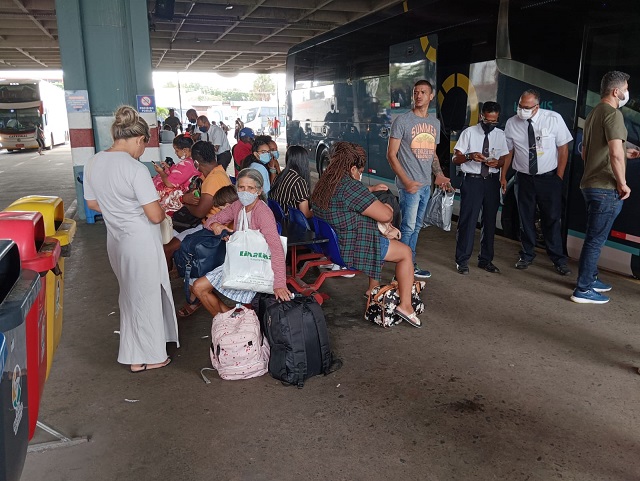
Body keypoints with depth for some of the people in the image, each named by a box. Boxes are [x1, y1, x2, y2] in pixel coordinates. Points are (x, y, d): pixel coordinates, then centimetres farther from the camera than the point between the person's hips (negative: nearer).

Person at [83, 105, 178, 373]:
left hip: (116, 239, 8)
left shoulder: (93, 163, -1)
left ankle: (133, 350, 39)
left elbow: (93, 203, 11)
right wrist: (162, 210, -1)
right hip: (141, 240, -7)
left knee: (130, 293, 24)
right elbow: (155, 216, -22)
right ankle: (147, 357, 25)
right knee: (146, 296, 9)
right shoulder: (136, 169, -23)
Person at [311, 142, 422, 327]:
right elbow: (385, 215, -20)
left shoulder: (324, 183, 6)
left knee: (381, 243, 34)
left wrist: (371, 191, 31)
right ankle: (405, 305, 5)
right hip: (351, 248, -10)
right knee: (406, 252, 8)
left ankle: (373, 289, 41)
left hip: (330, 243, 10)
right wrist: (387, 207, 2)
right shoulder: (350, 186, -23)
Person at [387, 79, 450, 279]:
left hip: (426, 184, 7)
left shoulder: (435, 123, 13)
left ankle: (410, 266, 24)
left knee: (416, 226, 14)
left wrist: (439, 174, 5)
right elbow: (391, 154, -9)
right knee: (408, 227, -4)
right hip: (409, 184, -7)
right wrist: (406, 181, -16)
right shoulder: (402, 121, -7)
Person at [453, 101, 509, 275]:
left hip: (492, 182, 4)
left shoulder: (501, 135, 6)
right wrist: (470, 156, -22)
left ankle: (486, 260, 24)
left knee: (490, 221, 11)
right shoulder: (469, 133, -2)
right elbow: (455, 158, -2)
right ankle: (462, 260, 7)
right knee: (467, 220, -4)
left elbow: (505, 158, 12)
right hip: (472, 181, -3)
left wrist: (497, 162, -11)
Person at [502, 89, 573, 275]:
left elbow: (563, 148, -5)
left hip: (549, 178, -1)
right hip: (524, 178, 2)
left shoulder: (554, 119, -10)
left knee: (552, 219, 3)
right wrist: (503, 176, 1)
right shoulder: (511, 123, -6)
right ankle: (526, 256, 26)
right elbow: (508, 151, 2)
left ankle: (558, 260, 15)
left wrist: (559, 177, -7)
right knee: (526, 218, 11)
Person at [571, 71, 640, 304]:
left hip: (592, 184, 9)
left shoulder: (594, 113, 15)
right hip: (606, 188, -9)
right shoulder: (613, 113, -14)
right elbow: (615, 155, -24)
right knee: (596, 239, -4)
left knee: (594, 237, 19)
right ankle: (583, 290, 2)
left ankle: (590, 278, 31)